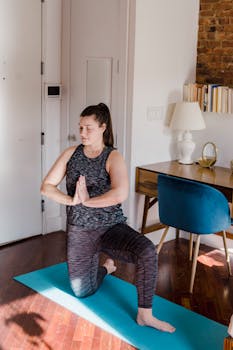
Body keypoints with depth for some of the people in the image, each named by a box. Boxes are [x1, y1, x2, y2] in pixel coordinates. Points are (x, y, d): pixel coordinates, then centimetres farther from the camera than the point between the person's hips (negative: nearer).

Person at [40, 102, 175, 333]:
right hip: (79, 232, 4)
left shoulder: (113, 157, -11)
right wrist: (71, 200, -18)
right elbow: (46, 186, -2)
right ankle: (106, 266, 43)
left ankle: (144, 315, -19)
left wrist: (87, 201, -21)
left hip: (111, 227, -3)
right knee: (82, 292, 13)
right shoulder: (71, 154, 0)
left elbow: (120, 194, -30)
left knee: (147, 251, -33)